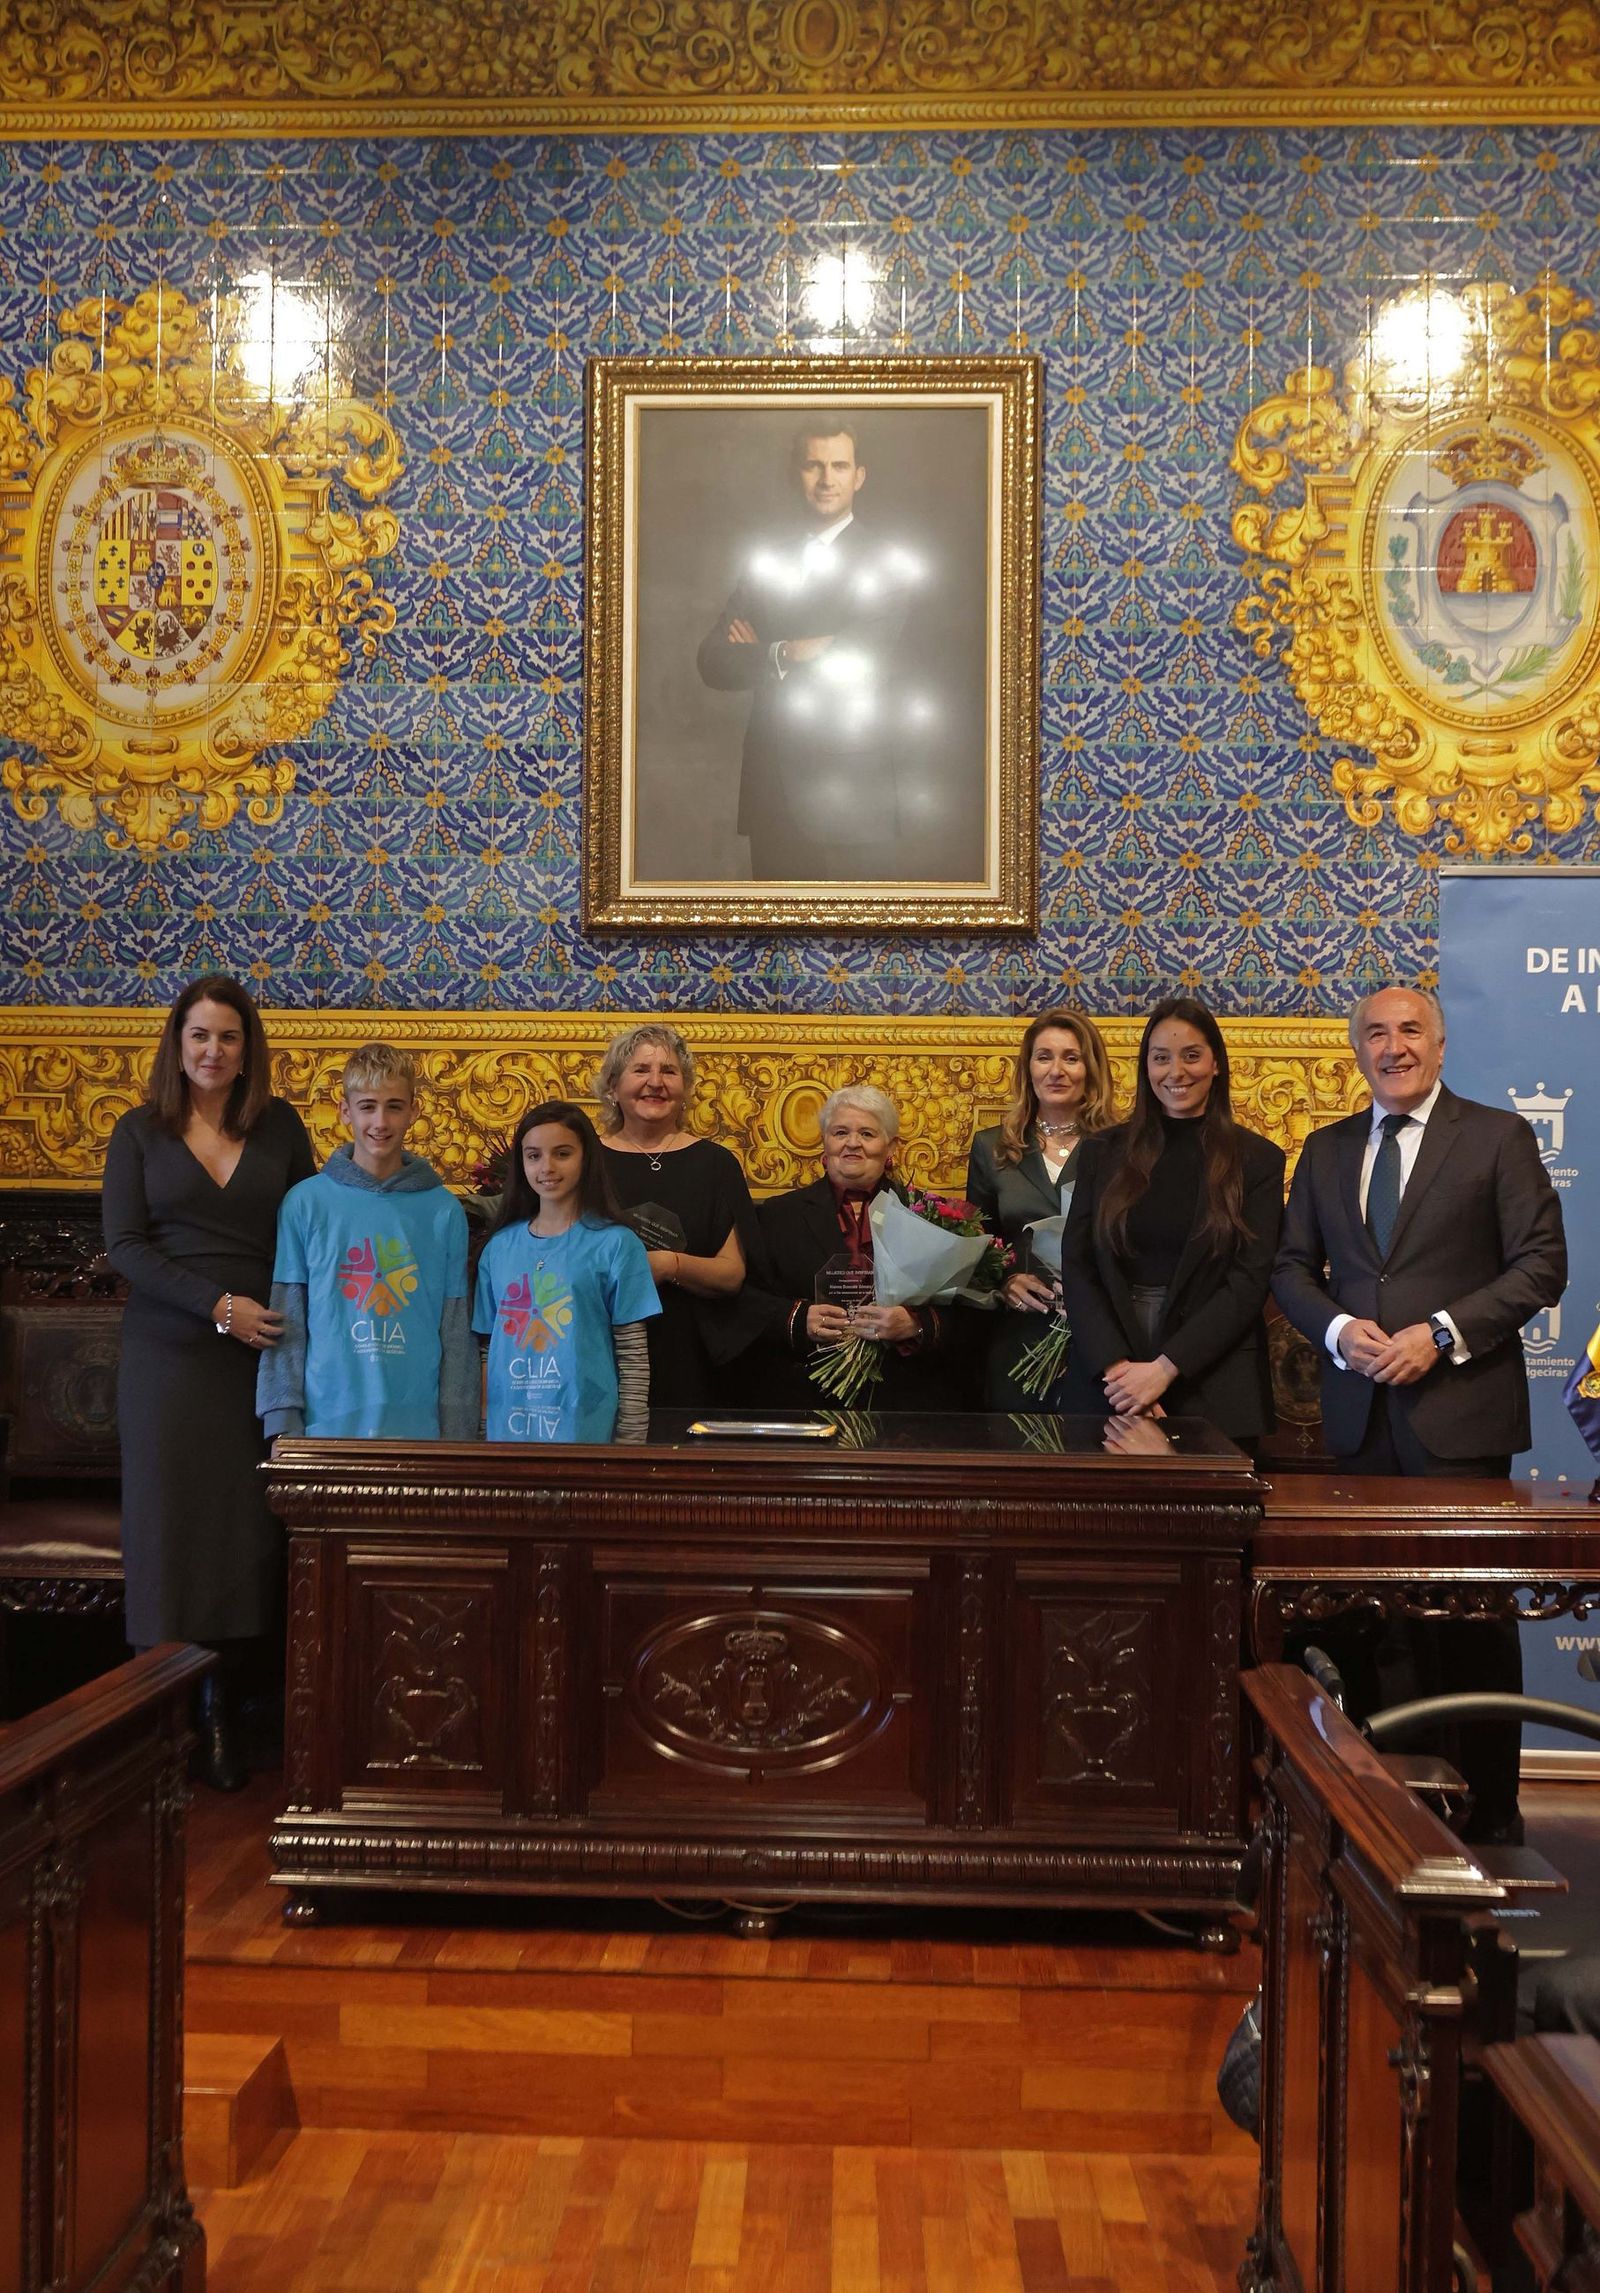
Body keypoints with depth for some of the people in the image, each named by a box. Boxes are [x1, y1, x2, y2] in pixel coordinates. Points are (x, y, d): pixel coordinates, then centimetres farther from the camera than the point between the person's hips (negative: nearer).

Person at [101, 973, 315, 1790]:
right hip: (167, 1354, -1)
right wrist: (218, 1305, -14)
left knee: (245, 1527, 1)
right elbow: (123, 1246, -4)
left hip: (259, 1354, 1)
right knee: (169, 1522, 2)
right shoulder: (140, 1131, 4)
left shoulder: (279, 1126, 6)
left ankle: (221, 1709, 13)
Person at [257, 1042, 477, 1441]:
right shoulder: (305, 1203, 1)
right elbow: (285, 1323, 2)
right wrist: (282, 1420, -4)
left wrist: (457, 1431, 2)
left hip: (418, 1424, 1)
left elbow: (457, 1333, 5)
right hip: (327, 1422, -1)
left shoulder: (444, 1211, 4)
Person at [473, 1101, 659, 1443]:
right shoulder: (499, 1246, 8)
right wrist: (480, 1427, 8)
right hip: (506, 1428, 3)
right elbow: (491, 1344, 12)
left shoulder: (615, 1244, -4)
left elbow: (633, 1355, -5)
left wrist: (629, 1440, -7)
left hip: (585, 1429, -3)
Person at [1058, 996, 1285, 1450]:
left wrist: (1166, 1369, -16)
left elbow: (1249, 1282, -7)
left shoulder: (1258, 1160, 0)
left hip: (1212, 1387, -1)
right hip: (1105, 1383, 2)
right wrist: (1115, 1366, -14)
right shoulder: (1102, 1152, 5)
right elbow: (1076, 1267, 0)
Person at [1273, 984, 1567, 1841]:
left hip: (1459, 1413, -4)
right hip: (1359, 1416, 4)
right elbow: (1292, 1267, 14)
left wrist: (1442, 1333, -14)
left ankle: (1487, 1806, 16)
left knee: (1472, 1618, 2)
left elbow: (1541, 1264, -4)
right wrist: (1338, 1328, -6)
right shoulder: (1326, 1150, 14)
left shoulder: (1497, 1136, 1)